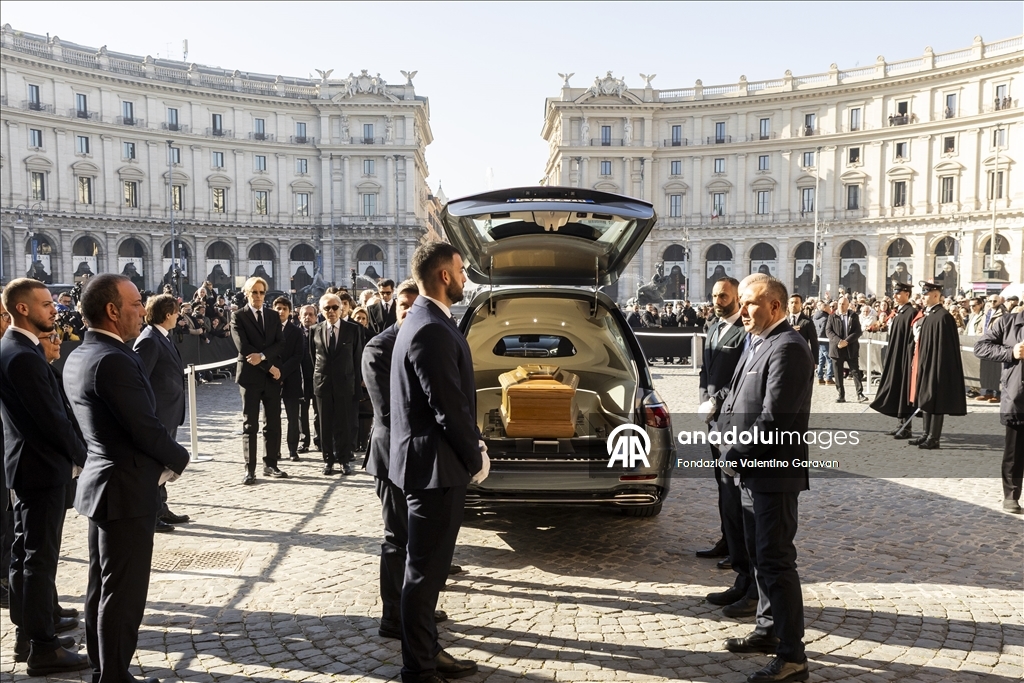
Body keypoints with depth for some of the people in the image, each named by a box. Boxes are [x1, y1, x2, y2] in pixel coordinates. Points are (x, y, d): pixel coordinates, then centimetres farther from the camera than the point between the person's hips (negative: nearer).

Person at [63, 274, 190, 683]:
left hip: (100, 481, 10)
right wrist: (179, 459, -5)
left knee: (102, 586, 19)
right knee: (124, 593, 1)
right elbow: (145, 427, -23)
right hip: (127, 489, -10)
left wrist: (160, 458, 7)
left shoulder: (77, 357, 9)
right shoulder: (114, 360, -22)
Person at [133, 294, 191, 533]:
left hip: (170, 414, 10)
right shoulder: (149, 341, -18)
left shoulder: (163, 338, 11)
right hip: (157, 415, -10)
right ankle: (151, 516, 11)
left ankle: (161, 510, 30)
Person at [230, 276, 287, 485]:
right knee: (250, 425, 0)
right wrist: (269, 366, -12)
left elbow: (280, 344, 2)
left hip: (272, 376, 4)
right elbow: (243, 347, -12)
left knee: (273, 423, 6)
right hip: (250, 376, -4)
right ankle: (250, 469, 4)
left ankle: (270, 464, 16)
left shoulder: (273, 317, 13)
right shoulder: (238, 317, -1)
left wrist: (262, 355, -17)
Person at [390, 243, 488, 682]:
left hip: (434, 460, 10)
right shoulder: (431, 330, -21)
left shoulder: (426, 322, 12)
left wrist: (472, 444, 8)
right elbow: (448, 406, -22)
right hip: (436, 464, -10)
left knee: (430, 564, 19)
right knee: (424, 569, 2)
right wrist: (475, 457, -10)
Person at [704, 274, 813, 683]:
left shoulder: (786, 348, -18)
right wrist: (719, 403, -1)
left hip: (773, 474, -10)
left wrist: (737, 455, -15)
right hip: (754, 471, 10)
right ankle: (769, 630, 34)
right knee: (760, 555, 19)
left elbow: (773, 418, -23)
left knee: (776, 560, -4)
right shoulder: (759, 344, 13)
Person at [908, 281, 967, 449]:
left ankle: (934, 438, 3)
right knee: (925, 398, 13)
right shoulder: (924, 314, 11)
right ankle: (927, 434, 20)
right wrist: (919, 362, 15)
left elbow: (945, 345, -17)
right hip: (924, 361, 9)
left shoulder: (943, 316, -15)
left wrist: (937, 367, -19)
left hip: (935, 362, -9)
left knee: (935, 399, -2)